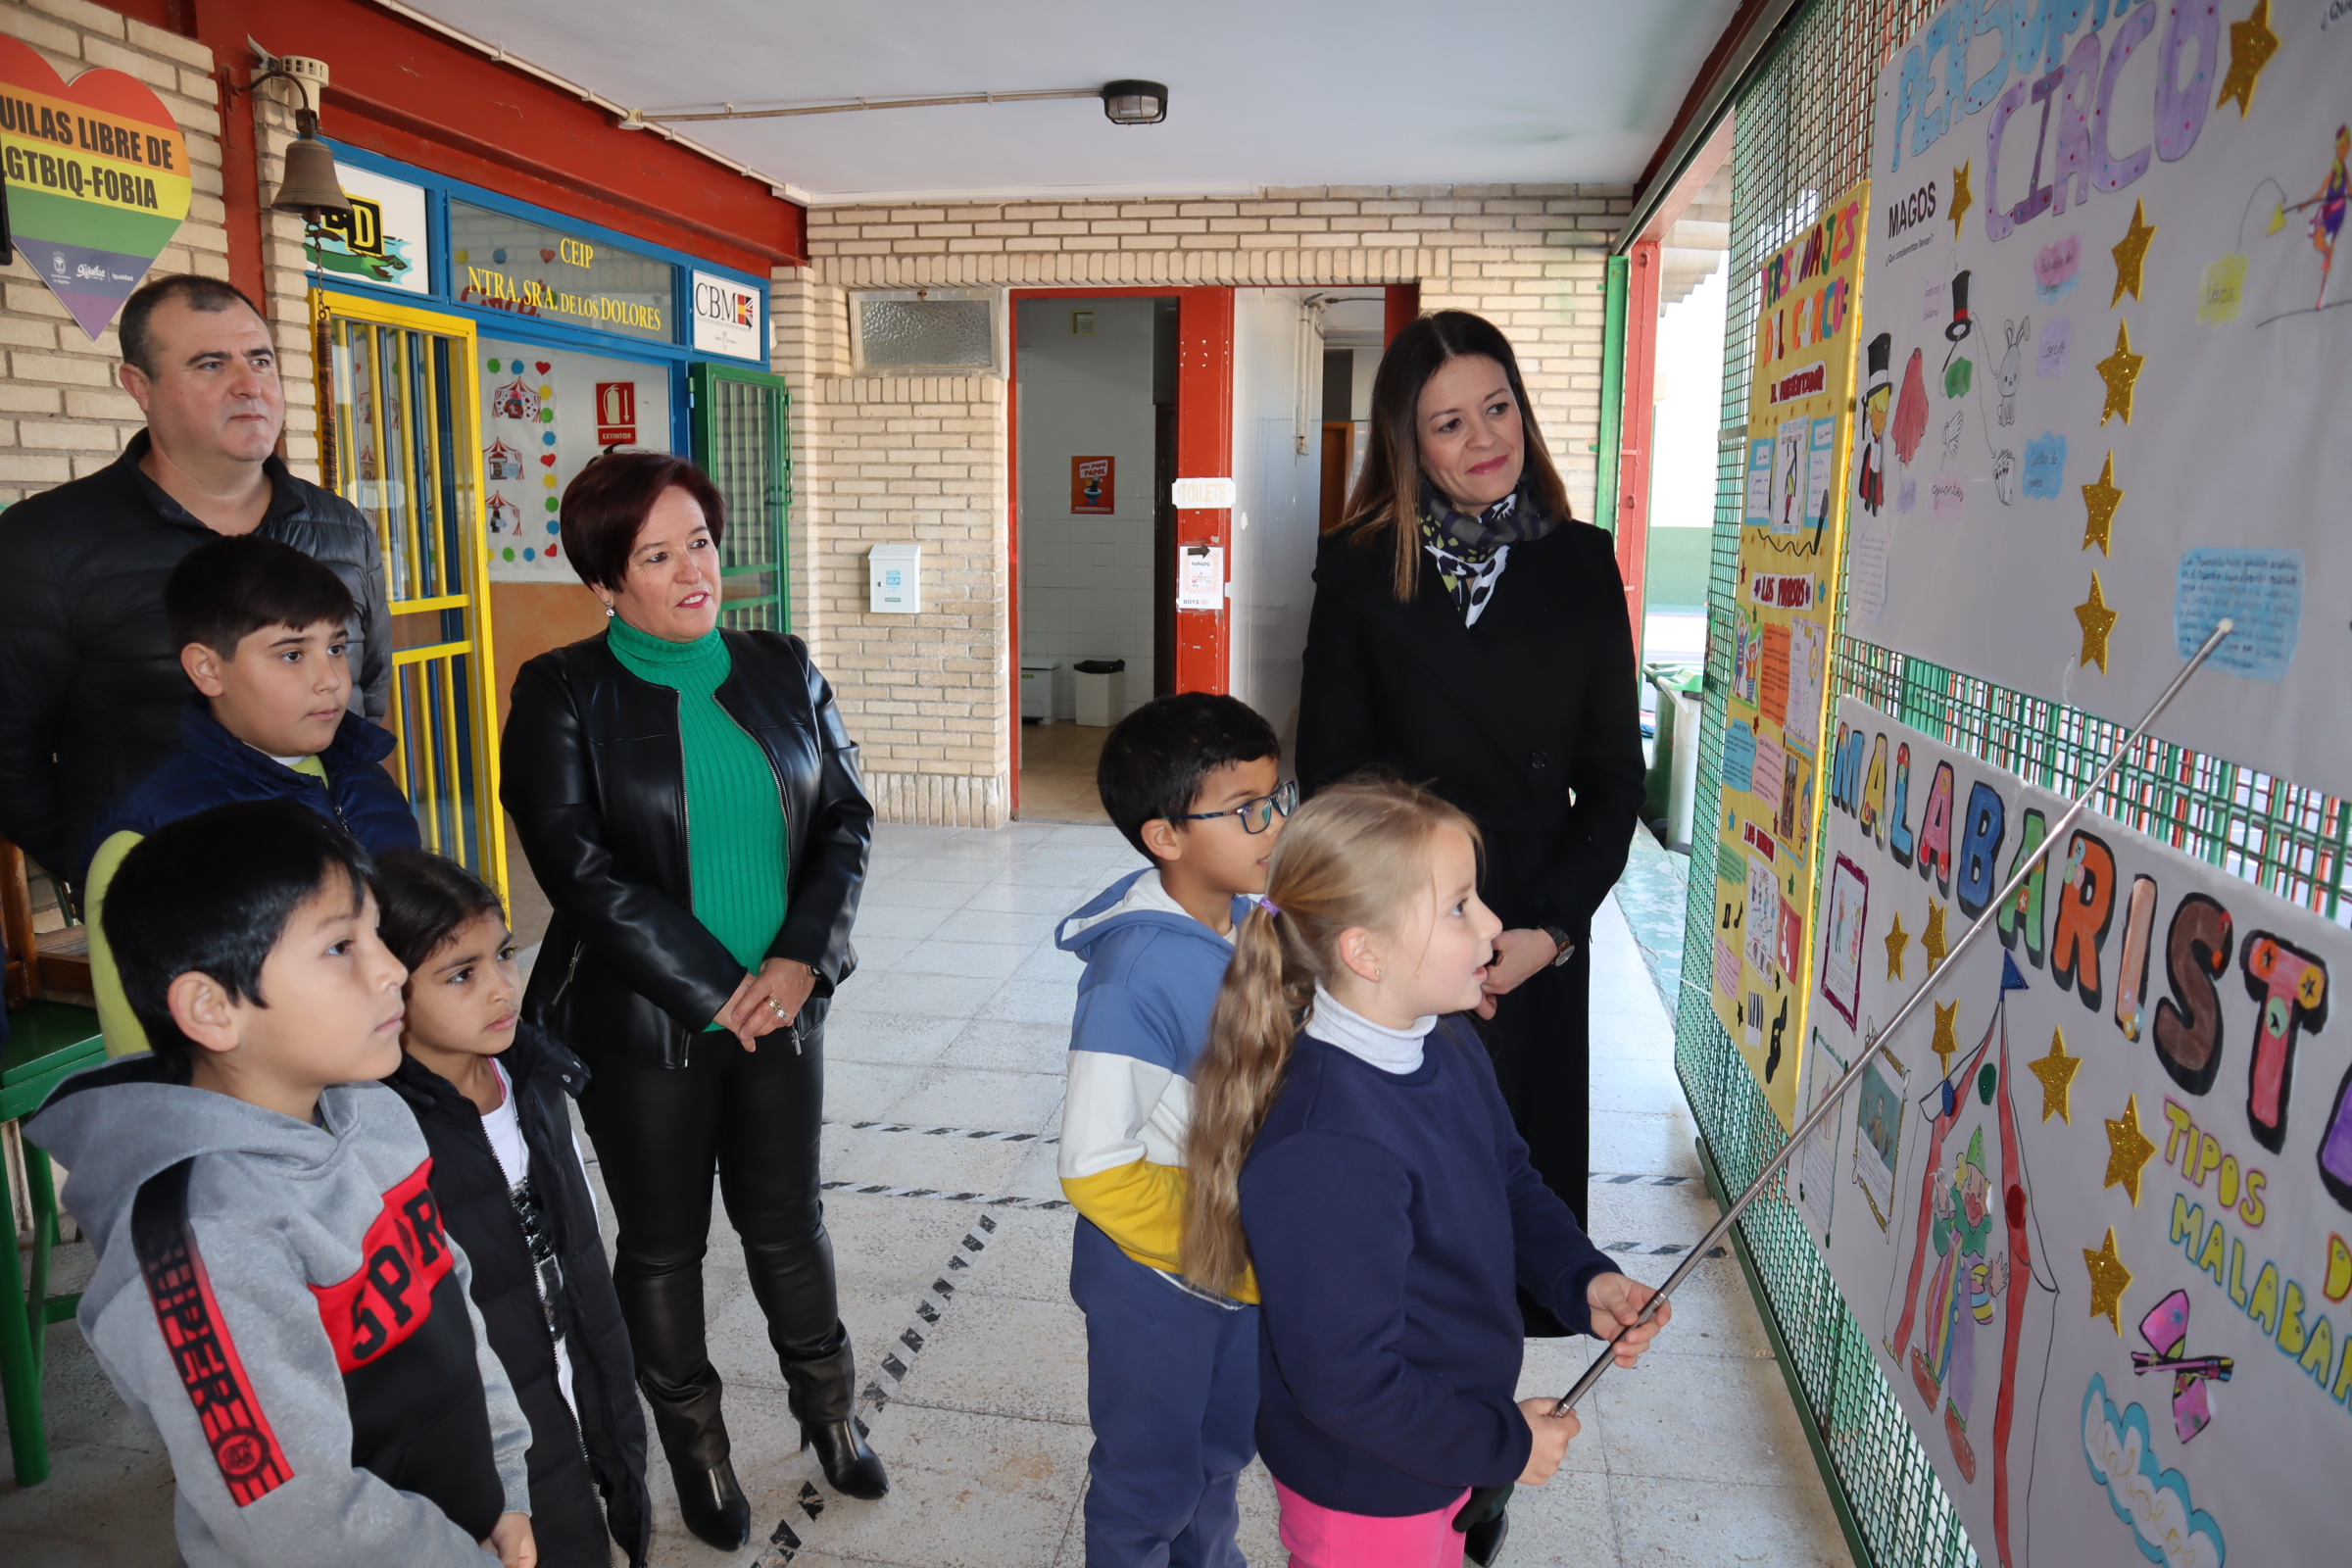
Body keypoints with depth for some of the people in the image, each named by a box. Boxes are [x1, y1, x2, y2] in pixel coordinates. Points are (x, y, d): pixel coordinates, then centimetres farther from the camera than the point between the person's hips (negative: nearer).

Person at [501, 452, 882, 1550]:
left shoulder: (782, 671, 3)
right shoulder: (563, 694, -7)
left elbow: (848, 816, 3)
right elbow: (576, 864, -14)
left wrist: (800, 958, -11)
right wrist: (716, 988, -17)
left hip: (782, 1008, 3)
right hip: (643, 1027, -2)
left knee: (788, 1221, 16)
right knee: (663, 1243, 14)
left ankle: (828, 1414, 39)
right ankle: (694, 1448, 37)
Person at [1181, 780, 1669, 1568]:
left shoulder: (1450, 1046, -7)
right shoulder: (1327, 1156, -36)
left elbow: (1511, 1183, 10)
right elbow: (1347, 1385, -30)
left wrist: (1583, 1280, -8)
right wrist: (1505, 1444, -16)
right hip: (1365, 1494, -8)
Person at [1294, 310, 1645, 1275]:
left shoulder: (1581, 565, 3)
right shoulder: (1360, 571, -3)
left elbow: (1614, 772, 3)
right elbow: (1328, 773, -2)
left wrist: (1550, 930, -7)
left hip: (1541, 942, 2)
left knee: (1527, 1159, 11)